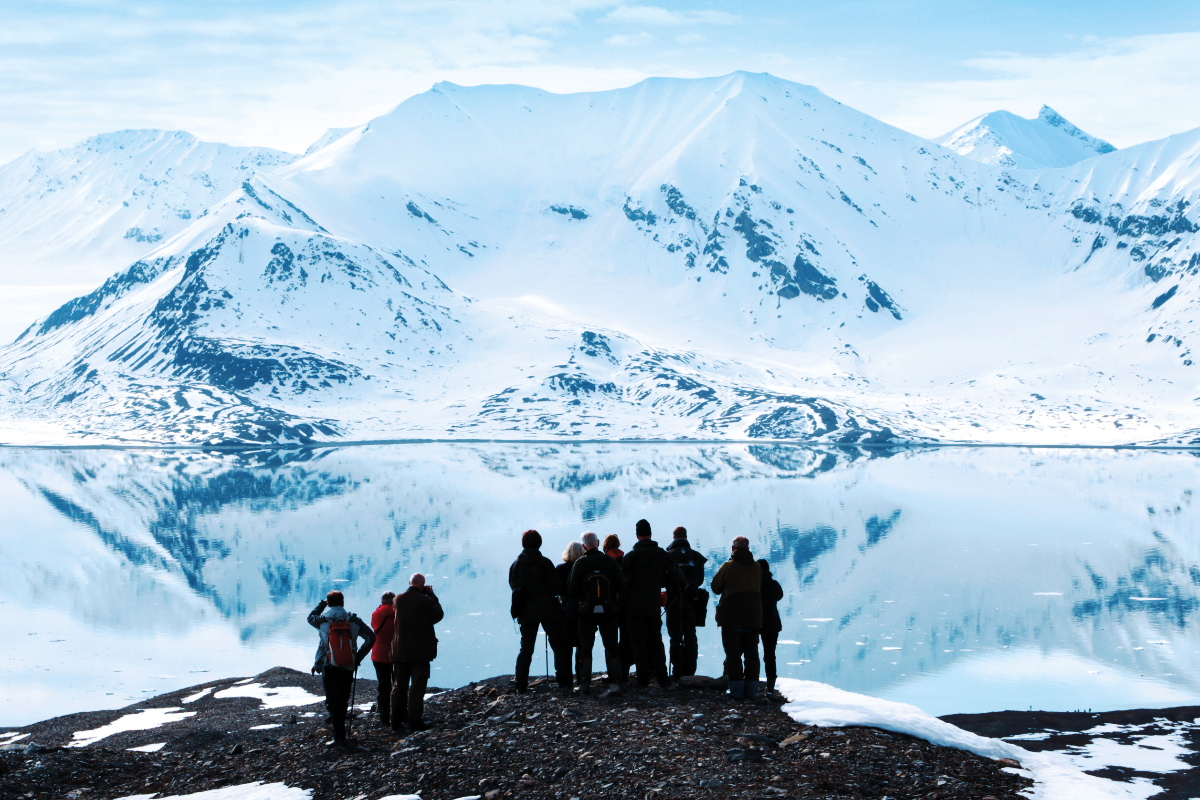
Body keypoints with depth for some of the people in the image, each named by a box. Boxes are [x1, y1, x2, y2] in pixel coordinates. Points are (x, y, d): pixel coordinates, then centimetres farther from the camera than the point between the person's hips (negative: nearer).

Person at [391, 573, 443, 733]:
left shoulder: (398, 599, -1)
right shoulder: (426, 601, -16)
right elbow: (438, 615, -2)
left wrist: (426, 595, 14)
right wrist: (432, 596, 4)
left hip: (400, 651, 5)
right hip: (420, 652, -5)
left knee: (399, 686, 13)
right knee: (417, 688, 3)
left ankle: (397, 721, 16)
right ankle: (415, 721, 3)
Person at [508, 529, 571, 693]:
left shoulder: (515, 565, 0)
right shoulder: (544, 562, -12)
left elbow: (513, 587, 9)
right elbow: (555, 587, -10)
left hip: (526, 611, 4)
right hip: (548, 610, -4)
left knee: (526, 648, 13)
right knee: (558, 645, 4)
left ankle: (521, 684, 10)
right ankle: (563, 682, -1)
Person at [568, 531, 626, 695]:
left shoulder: (580, 563, -7)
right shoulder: (610, 562, -3)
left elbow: (572, 590, -8)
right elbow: (622, 586, -3)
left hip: (586, 613, -1)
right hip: (608, 612, 1)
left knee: (585, 648, 9)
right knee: (612, 648, 5)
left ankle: (585, 684, 9)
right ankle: (616, 683, -3)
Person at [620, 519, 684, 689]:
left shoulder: (630, 556, -9)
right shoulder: (662, 554, 2)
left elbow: (625, 582, -11)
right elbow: (675, 577, 2)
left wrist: (624, 602, 0)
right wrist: (670, 596, 14)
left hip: (635, 606, -3)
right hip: (654, 605, 3)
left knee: (639, 643, 2)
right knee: (656, 641, 12)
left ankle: (643, 678, 0)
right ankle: (662, 678, 11)